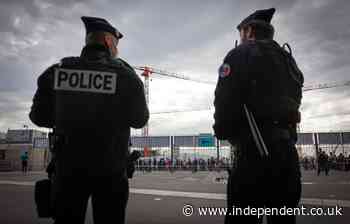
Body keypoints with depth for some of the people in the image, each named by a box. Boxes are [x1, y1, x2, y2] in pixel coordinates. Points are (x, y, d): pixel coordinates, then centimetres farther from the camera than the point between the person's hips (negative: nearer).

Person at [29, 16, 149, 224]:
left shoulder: (56, 71, -3)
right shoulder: (125, 75, -10)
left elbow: (39, 116, 6)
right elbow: (139, 120, -1)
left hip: (68, 167, 2)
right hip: (110, 169, -2)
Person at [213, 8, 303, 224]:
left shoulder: (241, 54, 0)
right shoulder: (288, 60, 23)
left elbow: (225, 100, -11)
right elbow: (293, 101, 18)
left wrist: (223, 131, 4)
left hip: (258, 149, -8)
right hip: (288, 147, 8)